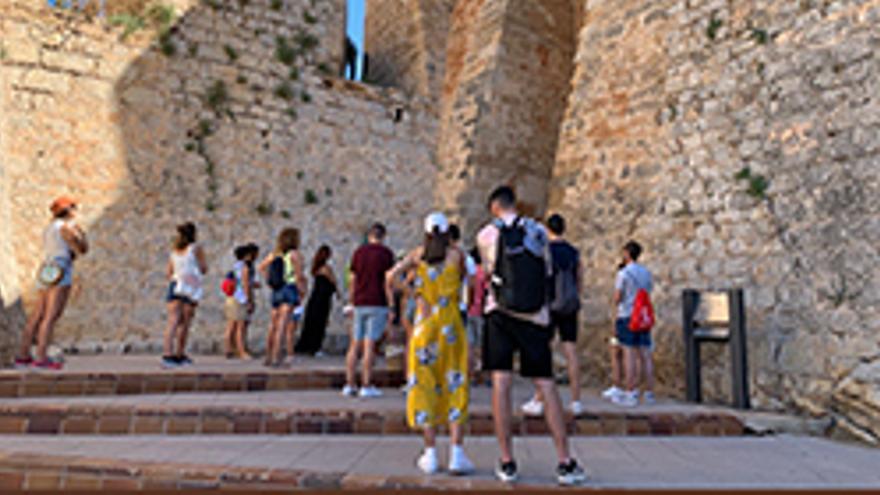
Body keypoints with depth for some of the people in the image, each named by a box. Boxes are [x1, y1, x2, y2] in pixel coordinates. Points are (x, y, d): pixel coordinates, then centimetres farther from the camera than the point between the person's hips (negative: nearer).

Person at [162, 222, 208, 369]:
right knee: (185, 323, 7)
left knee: (173, 322, -6)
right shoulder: (196, 248, 1)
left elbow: (169, 273, 18)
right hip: (191, 289, -4)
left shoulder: (174, 251, 17)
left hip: (175, 285, 4)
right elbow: (204, 269, 2)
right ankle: (179, 355, 14)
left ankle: (168, 354, -21)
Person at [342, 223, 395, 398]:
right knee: (369, 345, -4)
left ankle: (349, 385, 10)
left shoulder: (358, 252, 9)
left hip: (359, 303, 4)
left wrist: (351, 303, 17)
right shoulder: (386, 253, -2)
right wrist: (391, 306, -1)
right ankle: (366, 386, -2)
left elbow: (353, 280, 10)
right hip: (377, 304, -4)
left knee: (355, 345, 8)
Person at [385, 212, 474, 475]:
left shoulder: (418, 254, 7)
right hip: (451, 324, -1)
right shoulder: (457, 255, 4)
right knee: (455, 387, 3)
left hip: (425, 323, 1)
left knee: (425, 387, 7)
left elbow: (391, 277, 0)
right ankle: (457, 454, -2)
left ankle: (430, 454, 7)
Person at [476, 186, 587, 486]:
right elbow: (546, 272, 15)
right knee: (545, 385, 4)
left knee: (500, 382, 3)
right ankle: (565, 463, 6)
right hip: (535, 315, 1)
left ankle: (507, 463, 5)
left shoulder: (486, 235, 1)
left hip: (500, 313, -1)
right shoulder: (538, 232, 6)